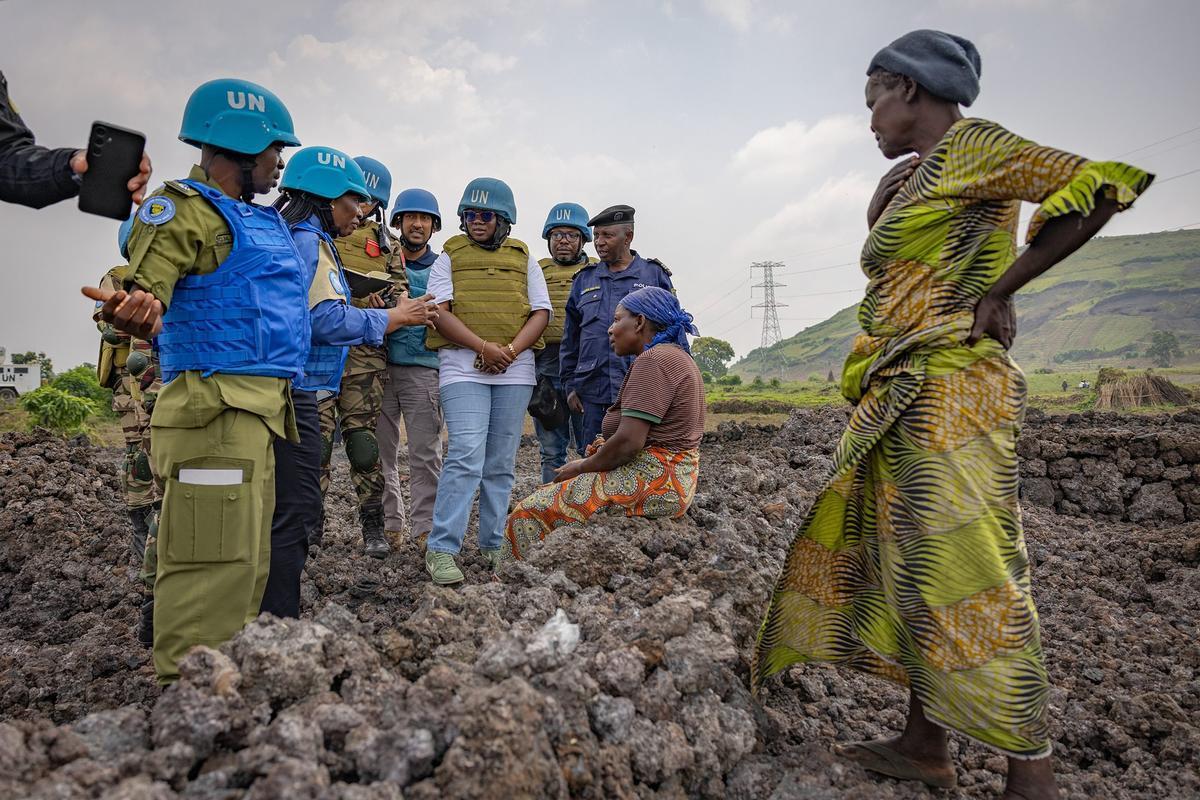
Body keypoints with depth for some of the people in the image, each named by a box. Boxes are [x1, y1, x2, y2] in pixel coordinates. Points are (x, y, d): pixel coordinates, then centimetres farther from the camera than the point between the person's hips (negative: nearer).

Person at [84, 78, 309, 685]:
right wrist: (135, 314, -40)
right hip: (216, 410, -10)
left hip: (258, 413, 10)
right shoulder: (185, 208, -6)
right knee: (215, 562, -11)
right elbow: (146, 290, -18)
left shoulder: (262, 221, 22)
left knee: (247, 561, 14)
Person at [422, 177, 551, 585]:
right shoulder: (450, 256, 11)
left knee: (501, 463, 6)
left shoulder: (523, 259, 16)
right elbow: (439, 311, -2)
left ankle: (493, 545, 14)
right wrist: (483, 346, -16)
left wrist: (510, 350, -10)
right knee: (466, 456, -15)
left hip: (515, 370, 3)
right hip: (463, 367, -3)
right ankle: (441, 549, -11)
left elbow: (541, 313, 8)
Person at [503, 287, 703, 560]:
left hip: (651, 481, -11)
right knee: (547, 497, 16)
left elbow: (628, 441, -23)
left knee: (531, 513, -6)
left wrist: (582, 467, -7)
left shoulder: (653, 360, -15)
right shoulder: (675, 357, 18)